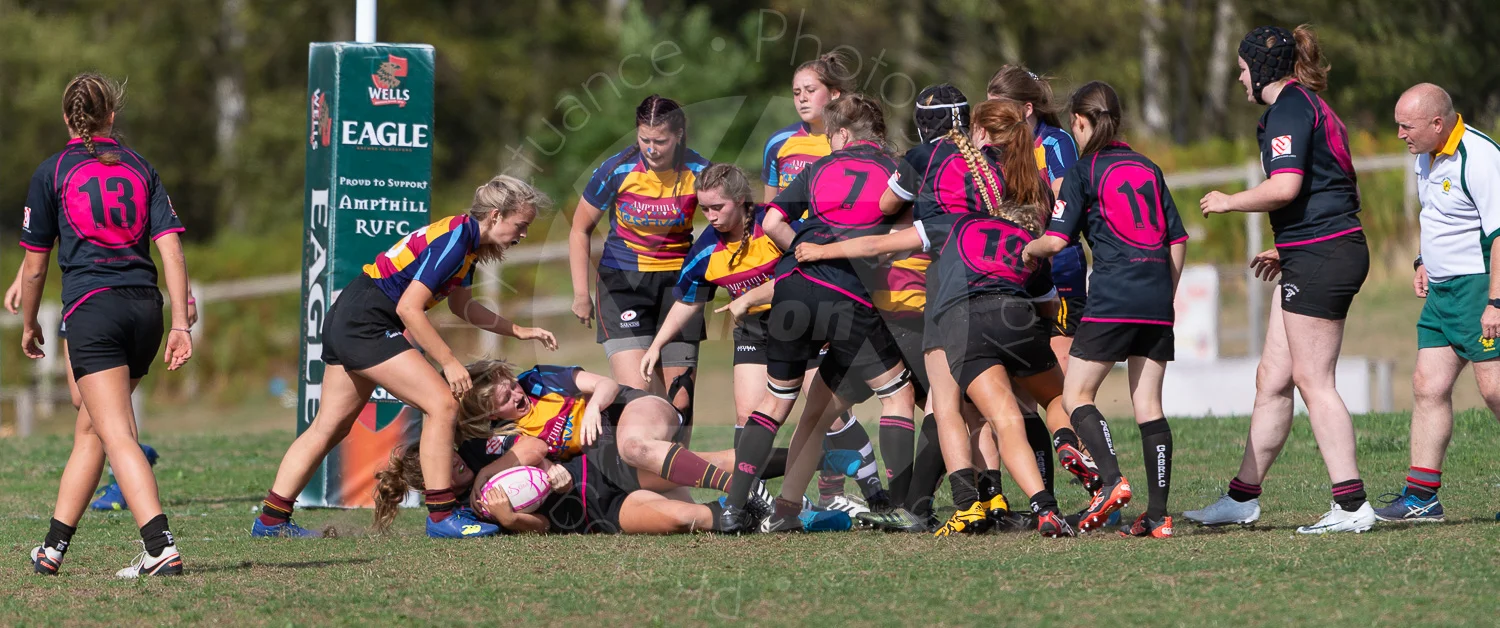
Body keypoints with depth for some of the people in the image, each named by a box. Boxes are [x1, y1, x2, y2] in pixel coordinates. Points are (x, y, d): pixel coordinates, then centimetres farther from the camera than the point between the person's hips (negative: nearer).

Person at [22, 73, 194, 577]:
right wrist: (181, 324, 2)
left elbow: (34, 266, 9)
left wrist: (28, 325, 24)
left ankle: (161, 547, -28)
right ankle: (54, 545, 23)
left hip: (92, 308, -5)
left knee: (117, 436, -12)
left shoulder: (51, 173, 5)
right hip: (145, 308, 5)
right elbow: (171, 248, 3)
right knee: (90, 428, 18)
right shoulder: (140, 168, 13)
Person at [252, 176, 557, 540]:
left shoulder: (468, 241, 11)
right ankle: (441, 516, -10)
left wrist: (520, 332, 26)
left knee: (330, 427, 13)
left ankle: (271, 519, 17)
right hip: (365, 327, -10)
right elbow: (409, 308, -23)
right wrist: (449, 362, -20)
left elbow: (461, 306, 28)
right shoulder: (454, 239, -19)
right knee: (442, 403, -13)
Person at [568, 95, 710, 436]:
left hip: (678, 280, 2)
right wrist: (581, 293, -2)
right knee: (635, 394, -18)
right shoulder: (616, 170, -12)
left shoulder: (699, 172, -9)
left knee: (680, 397, 1)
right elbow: (580, 230, 1)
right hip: (622, 282, -2)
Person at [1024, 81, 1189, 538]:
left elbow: (1057, 240, -5)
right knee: (1148, 404, 5)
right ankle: (1159, 514, 0)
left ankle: (1112, 481, -19)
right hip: (1157, 300, 6)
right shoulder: (1148, 169, 17)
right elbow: (1178, 240, 16)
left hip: (1113, 297, -6)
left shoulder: (1084, 172, 1)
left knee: (1076, 395, 2)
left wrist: (1028, 251, 16)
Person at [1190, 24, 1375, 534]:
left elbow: (1285, 186, -22)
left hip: (1318, 257, -10)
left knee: (1313, 382, -8)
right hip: (1315, 257, 10)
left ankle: (1352, 506, -8)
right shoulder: (1309, 105, 21)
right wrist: (1286, 250, 28)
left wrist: (1228, 202, -7)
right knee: (1272, 380, 12)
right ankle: (1242, 499, 17)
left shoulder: (1289, 108, -10)